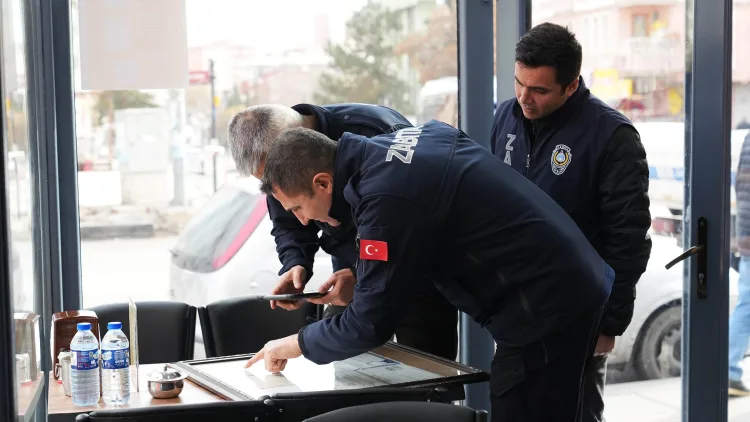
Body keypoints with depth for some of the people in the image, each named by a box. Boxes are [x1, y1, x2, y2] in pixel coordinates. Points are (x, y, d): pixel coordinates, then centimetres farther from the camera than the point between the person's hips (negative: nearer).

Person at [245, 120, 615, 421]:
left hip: (544, 310, -10)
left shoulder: (387, 201, -23)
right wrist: (360, 288, 14)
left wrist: (295, 344, -1)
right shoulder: (409, 139, 6)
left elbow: (369, 326, -16)